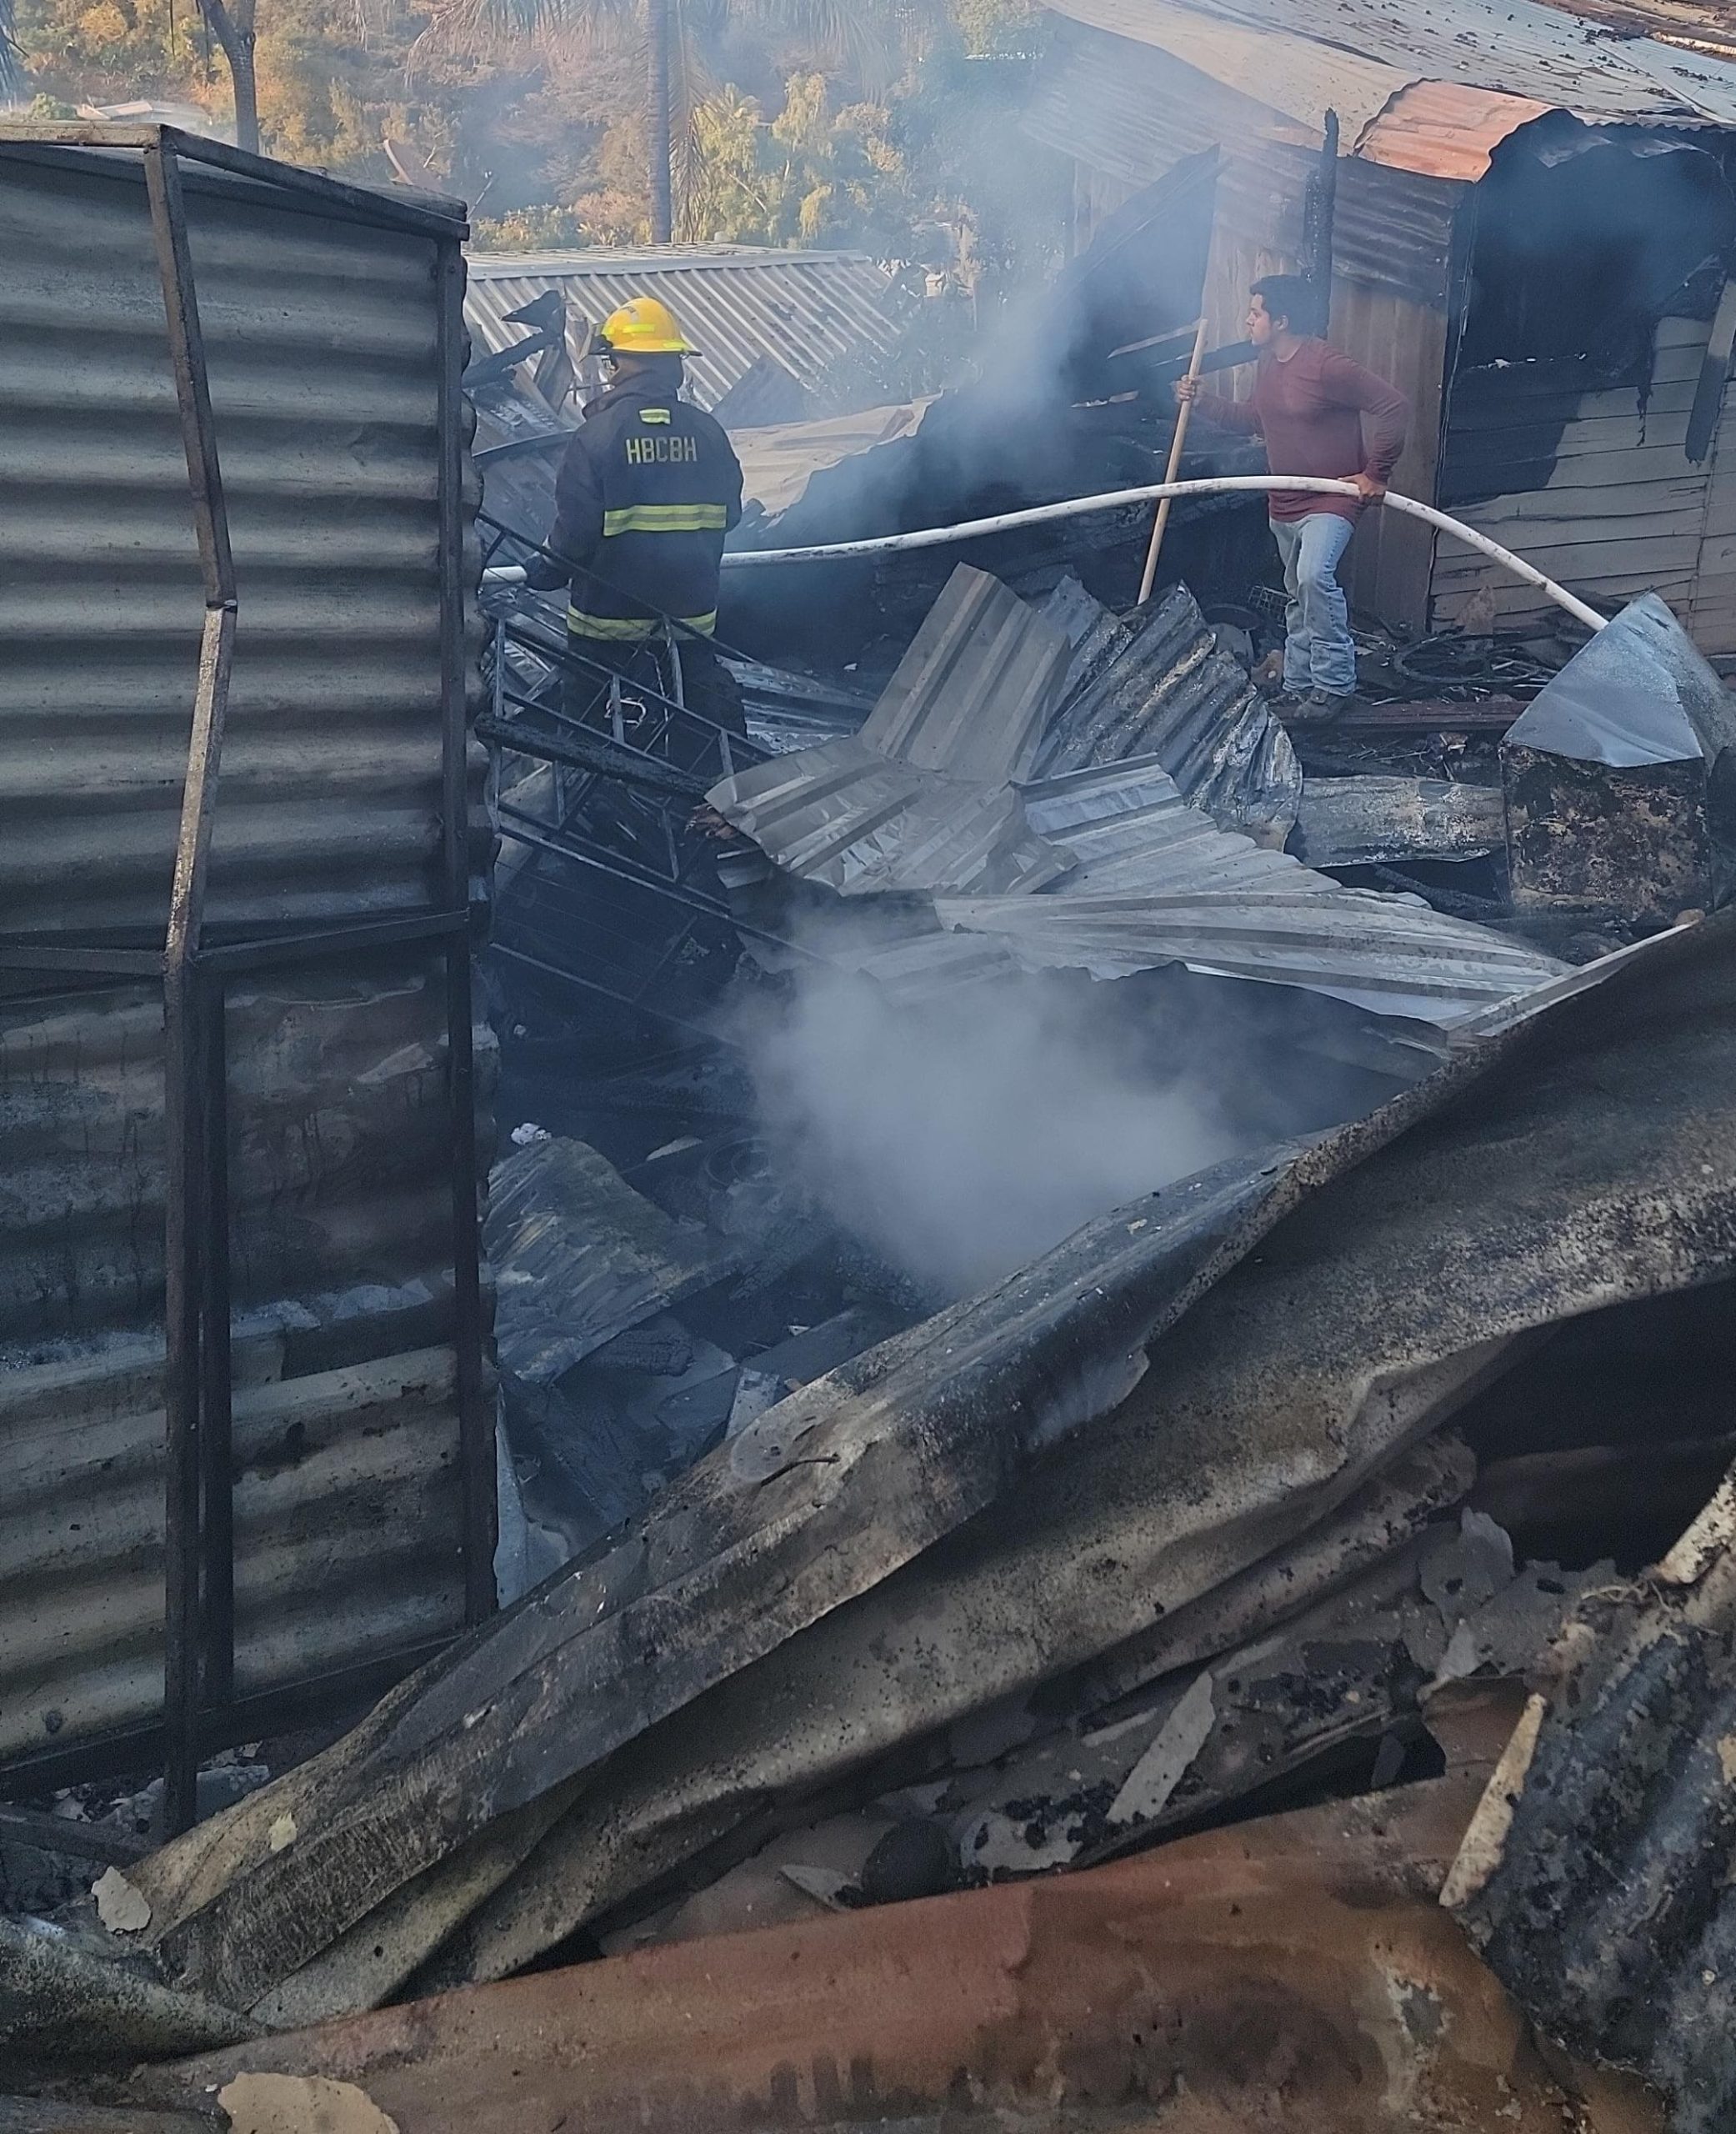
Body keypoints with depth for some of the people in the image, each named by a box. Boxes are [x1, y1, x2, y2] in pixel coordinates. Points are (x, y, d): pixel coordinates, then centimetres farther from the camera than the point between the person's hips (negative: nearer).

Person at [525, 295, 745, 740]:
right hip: (691, 607, 4)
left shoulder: (597, 433, -17)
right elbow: (728, 514, 5)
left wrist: (549, 571, 0)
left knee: (585, 708, 11)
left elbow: (576, 524, -18)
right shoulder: (707, 431, -4)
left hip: (609, 608, -4)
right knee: (706, 693, 18)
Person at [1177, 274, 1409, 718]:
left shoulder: (1327, 366, -21)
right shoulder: (1268, 365, 6)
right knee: (1299, 598, 17)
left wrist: (1376, 473, -18)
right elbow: (1251, 419, 23)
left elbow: (1394, 406, -21)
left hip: (1330, 500, -9)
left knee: (1314, 575, -29)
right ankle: (1298, 688, 28)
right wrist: (1203, 401, 9)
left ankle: (1335, 683, -20)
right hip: (1284, 505, 9)